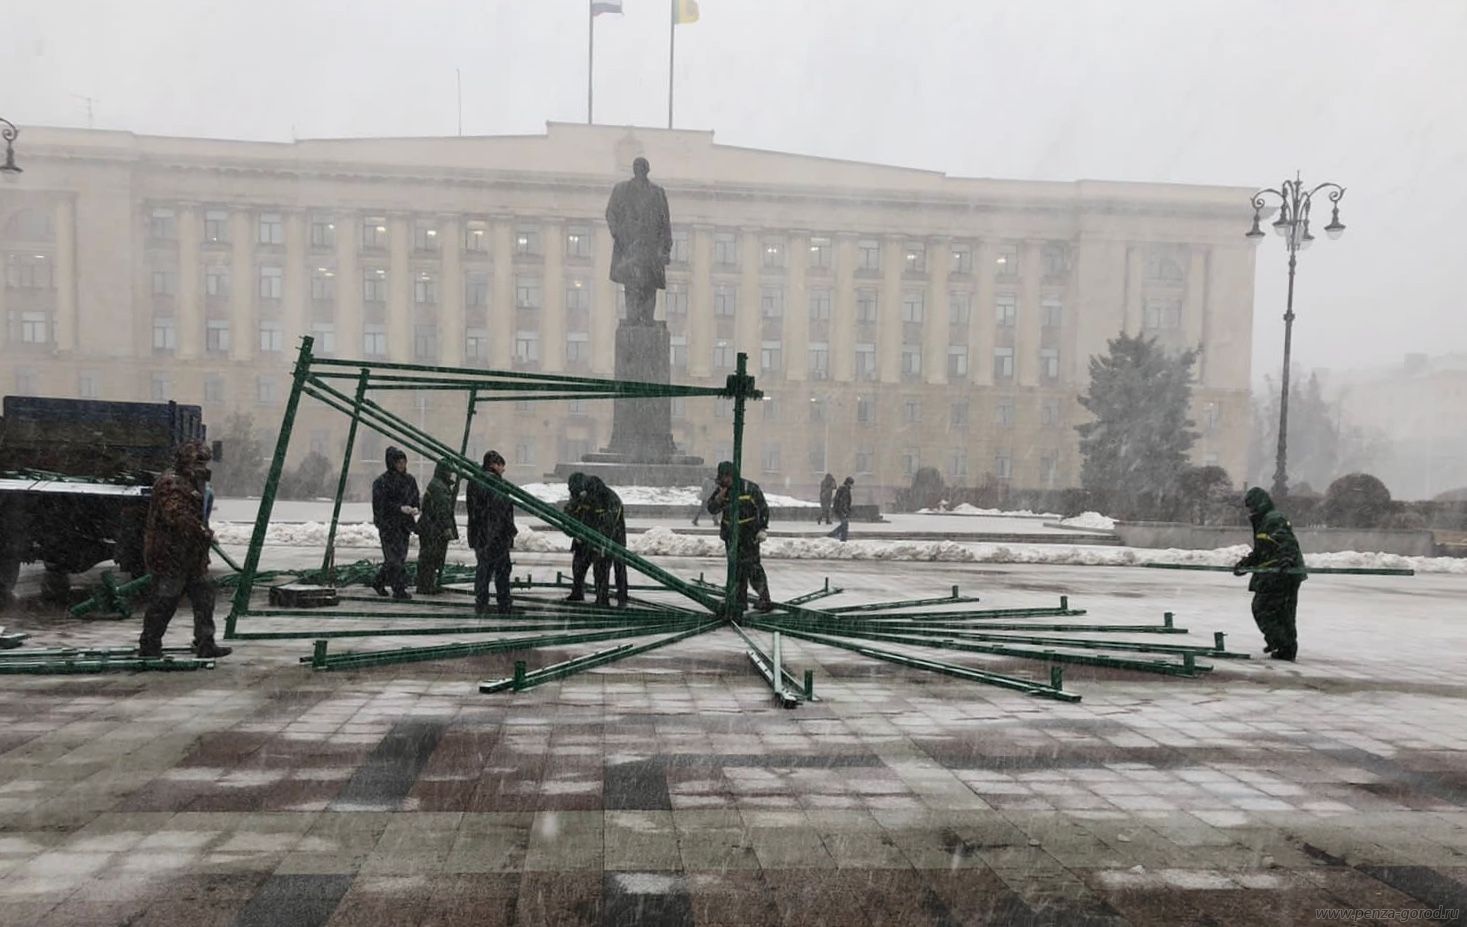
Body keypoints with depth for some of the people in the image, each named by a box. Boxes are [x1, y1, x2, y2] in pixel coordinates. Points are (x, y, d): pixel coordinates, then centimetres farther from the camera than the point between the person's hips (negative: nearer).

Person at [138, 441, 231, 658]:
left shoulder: (191, 483, 16)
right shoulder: (170, 484, -16)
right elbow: (179, 517, -26)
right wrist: (205, 533, -22)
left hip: (191, 556, 10)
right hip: (169, 555, -10)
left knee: (204, 594, 8)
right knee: (163, 602, -1)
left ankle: (205, 644, 12)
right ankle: (149, 647, 12)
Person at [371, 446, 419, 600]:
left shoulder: (409, 479, 9)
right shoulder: (382, 481, -9)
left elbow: (415, 499, 15)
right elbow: (380, 504, -15)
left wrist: (414, 509, -7)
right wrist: (400, 508, -24)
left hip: (403, 524, 7)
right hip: (388, 524, -7)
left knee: (397, 556, 12)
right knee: (395, 556, -8)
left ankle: (379, 582, 30)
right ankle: (399, 589, -4)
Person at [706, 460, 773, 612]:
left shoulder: (750, 488, -10)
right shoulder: (721, 490, 6)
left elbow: (763, 509, -6)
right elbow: (711, 509, 1)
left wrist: (763, 529, -11)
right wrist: (721, 495, -14)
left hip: (749, 535, -6)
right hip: (731, 535, 6)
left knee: (752, 566, -11)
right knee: (736, 567, 9)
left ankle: (764, 599, -9)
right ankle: (740, 600, 16)